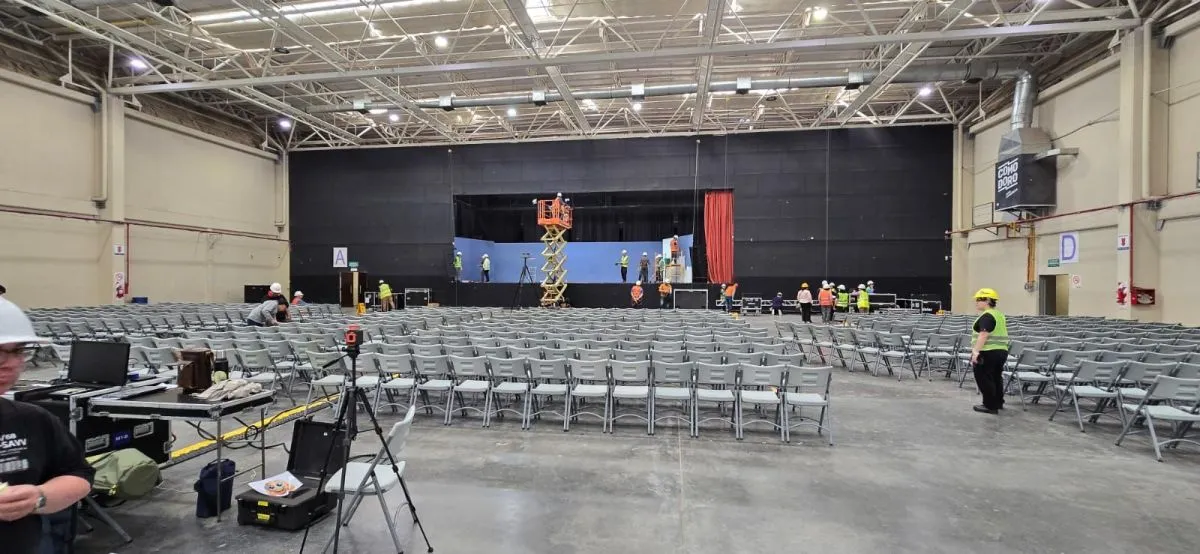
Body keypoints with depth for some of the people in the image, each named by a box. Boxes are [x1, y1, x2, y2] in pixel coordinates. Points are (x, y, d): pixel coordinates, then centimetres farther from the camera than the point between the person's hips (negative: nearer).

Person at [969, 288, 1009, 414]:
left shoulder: (986, 316, -16)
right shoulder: (1000, 315, 15)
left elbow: (983, 335, -25)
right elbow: (998, 335, 21)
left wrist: (975, 351, -28)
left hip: (988, 353, -10)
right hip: (1001, 351, 10)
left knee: (984, 379, -2)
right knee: (996, 377, 18)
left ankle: (990, 406, 2)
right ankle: (998, 403, 28)